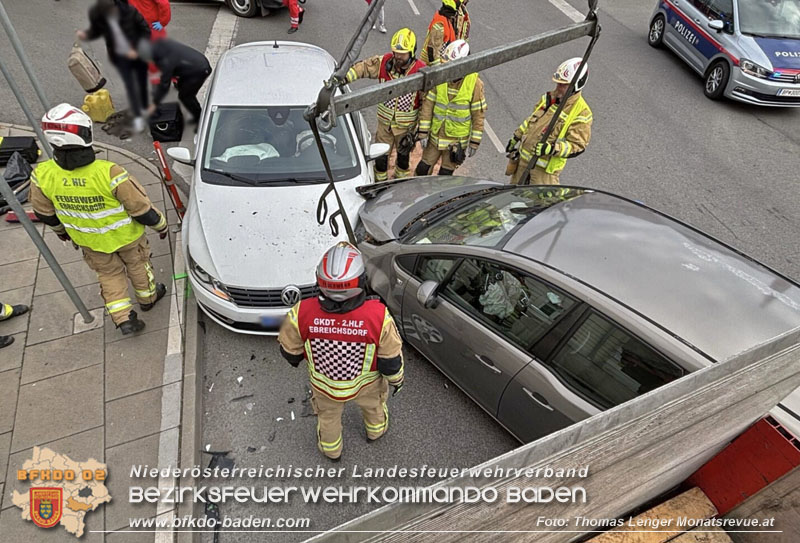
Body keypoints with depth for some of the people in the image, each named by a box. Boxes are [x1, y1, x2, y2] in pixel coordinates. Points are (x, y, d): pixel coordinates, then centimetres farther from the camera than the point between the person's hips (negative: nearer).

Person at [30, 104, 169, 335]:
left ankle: (123, 318, 26)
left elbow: (45, 213, -3)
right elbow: (142, 208, -25)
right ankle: (148, 297, 49)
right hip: (125, 235, -3)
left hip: (89, 240, 3)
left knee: (109, 274, 25)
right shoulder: (109, 173, -36)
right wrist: (160, 224, -4)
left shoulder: (42, 176, -22)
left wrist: (60, 229, 19)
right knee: (137, 265, 26)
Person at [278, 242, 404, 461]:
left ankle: (331, 449, 62)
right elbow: (391, 360, -20)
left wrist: (295, 360, 11)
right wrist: (396, 379, 3)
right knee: (373, 403, 35)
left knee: (328, 416, 33)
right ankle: (375, 430, 66)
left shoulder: (302, 314, -35)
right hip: (366, 384, 0)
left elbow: (290, 351, -14)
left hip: (323, 385, 1)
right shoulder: (378, 316, -37)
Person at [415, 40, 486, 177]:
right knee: (423, 168, 14)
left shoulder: (475, 83, -15)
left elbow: (479, 114, -9)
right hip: (435, 135, 3)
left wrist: (474, 142, -9)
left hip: (457, 139, -2)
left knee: (445, 174, 9)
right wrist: (423, 132, -4)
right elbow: (428, 105, -3)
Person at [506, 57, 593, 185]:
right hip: (524, 156, 7)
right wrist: (516, 137, 20)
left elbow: (577, 146, -19)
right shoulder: (550, 97, 5)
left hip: (545, 166, -7)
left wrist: (551, 149, -32)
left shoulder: (581, 113, -17)